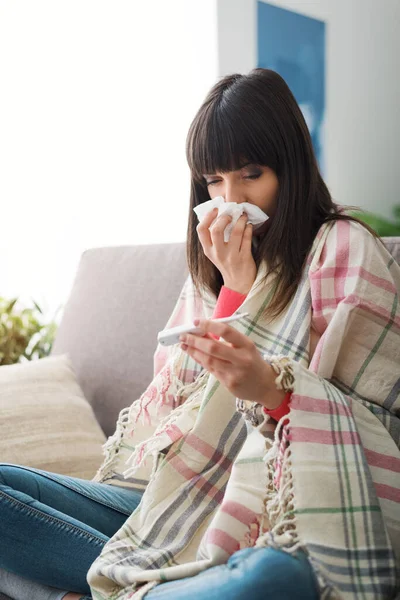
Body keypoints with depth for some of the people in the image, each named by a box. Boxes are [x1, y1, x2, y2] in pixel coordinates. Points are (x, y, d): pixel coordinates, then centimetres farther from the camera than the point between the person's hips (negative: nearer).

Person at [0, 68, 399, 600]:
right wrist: (237, 286, -9)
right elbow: (191, 403, 4)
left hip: (270, 526, -5)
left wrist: (273, 386, -29)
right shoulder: (218, 261, 15)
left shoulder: (344, 249, -3)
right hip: (176, 496, 6)